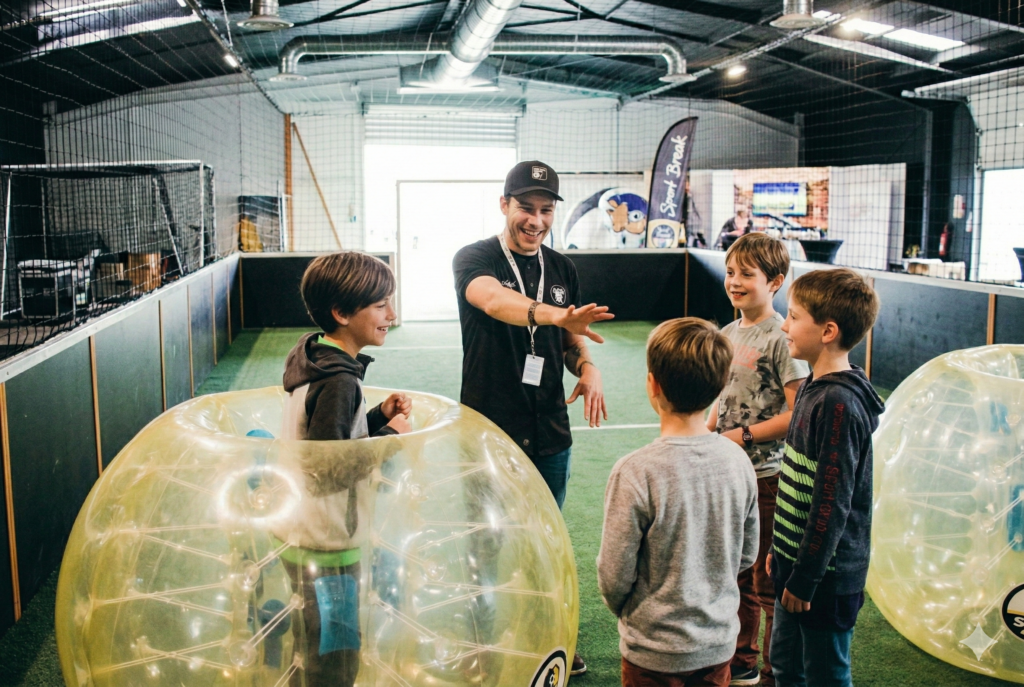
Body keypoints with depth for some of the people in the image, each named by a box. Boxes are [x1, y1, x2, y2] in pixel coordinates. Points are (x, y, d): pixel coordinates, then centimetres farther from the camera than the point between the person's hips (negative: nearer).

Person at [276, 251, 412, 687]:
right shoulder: (338, 381, -25)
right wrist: (391, 436, -17)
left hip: (302, 537, 10)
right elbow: (327, 471, -26)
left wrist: (379, 417, 1)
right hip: (324, 550, -10)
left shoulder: (318, 361, 5)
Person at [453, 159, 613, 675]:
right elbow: (494, 299, -33)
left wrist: (587, 368, -8)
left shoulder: (562, 269, 7)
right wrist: (554, 315, -51)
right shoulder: (474, 259, -10)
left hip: (550, 434, 5)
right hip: (490, 433, -5)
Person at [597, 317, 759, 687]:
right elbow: (747, 554, 3)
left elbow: (614, 576, -17)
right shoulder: (738, 460, -10)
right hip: (719, 643, 4)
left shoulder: (635, 473, -25)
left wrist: (624, 610, 4)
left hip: (655, 653, -4)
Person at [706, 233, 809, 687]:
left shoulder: (781, 338, -14)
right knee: (735, 575, 19)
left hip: (767, 477, -7)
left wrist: (745, 435, -17)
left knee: (769, 583, 5)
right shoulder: (728, 334, 8)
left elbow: (797, 414, -17)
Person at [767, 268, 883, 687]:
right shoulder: (814, 387, 6)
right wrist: (781, 551, 18)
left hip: (826, 574, -9)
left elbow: (832, 503, -23)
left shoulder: (839, 403, -23)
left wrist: (805, 578, -18)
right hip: (797, 560, 9)